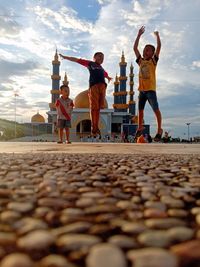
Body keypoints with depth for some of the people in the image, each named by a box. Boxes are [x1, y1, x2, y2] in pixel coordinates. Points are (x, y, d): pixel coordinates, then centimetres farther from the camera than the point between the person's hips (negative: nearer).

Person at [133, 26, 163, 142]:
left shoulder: (153, 60, 3)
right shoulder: (141, 60, 13)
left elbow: (159, 46, -4)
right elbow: (135, 47, 12)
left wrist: (157, 35, 5)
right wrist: (139, 34, 13)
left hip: (150, 89, -5)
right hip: (142, 89, 5)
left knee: (156, 109, -5)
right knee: (140, 109, 12)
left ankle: (159, 129, 3)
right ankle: (140, 127, 27)